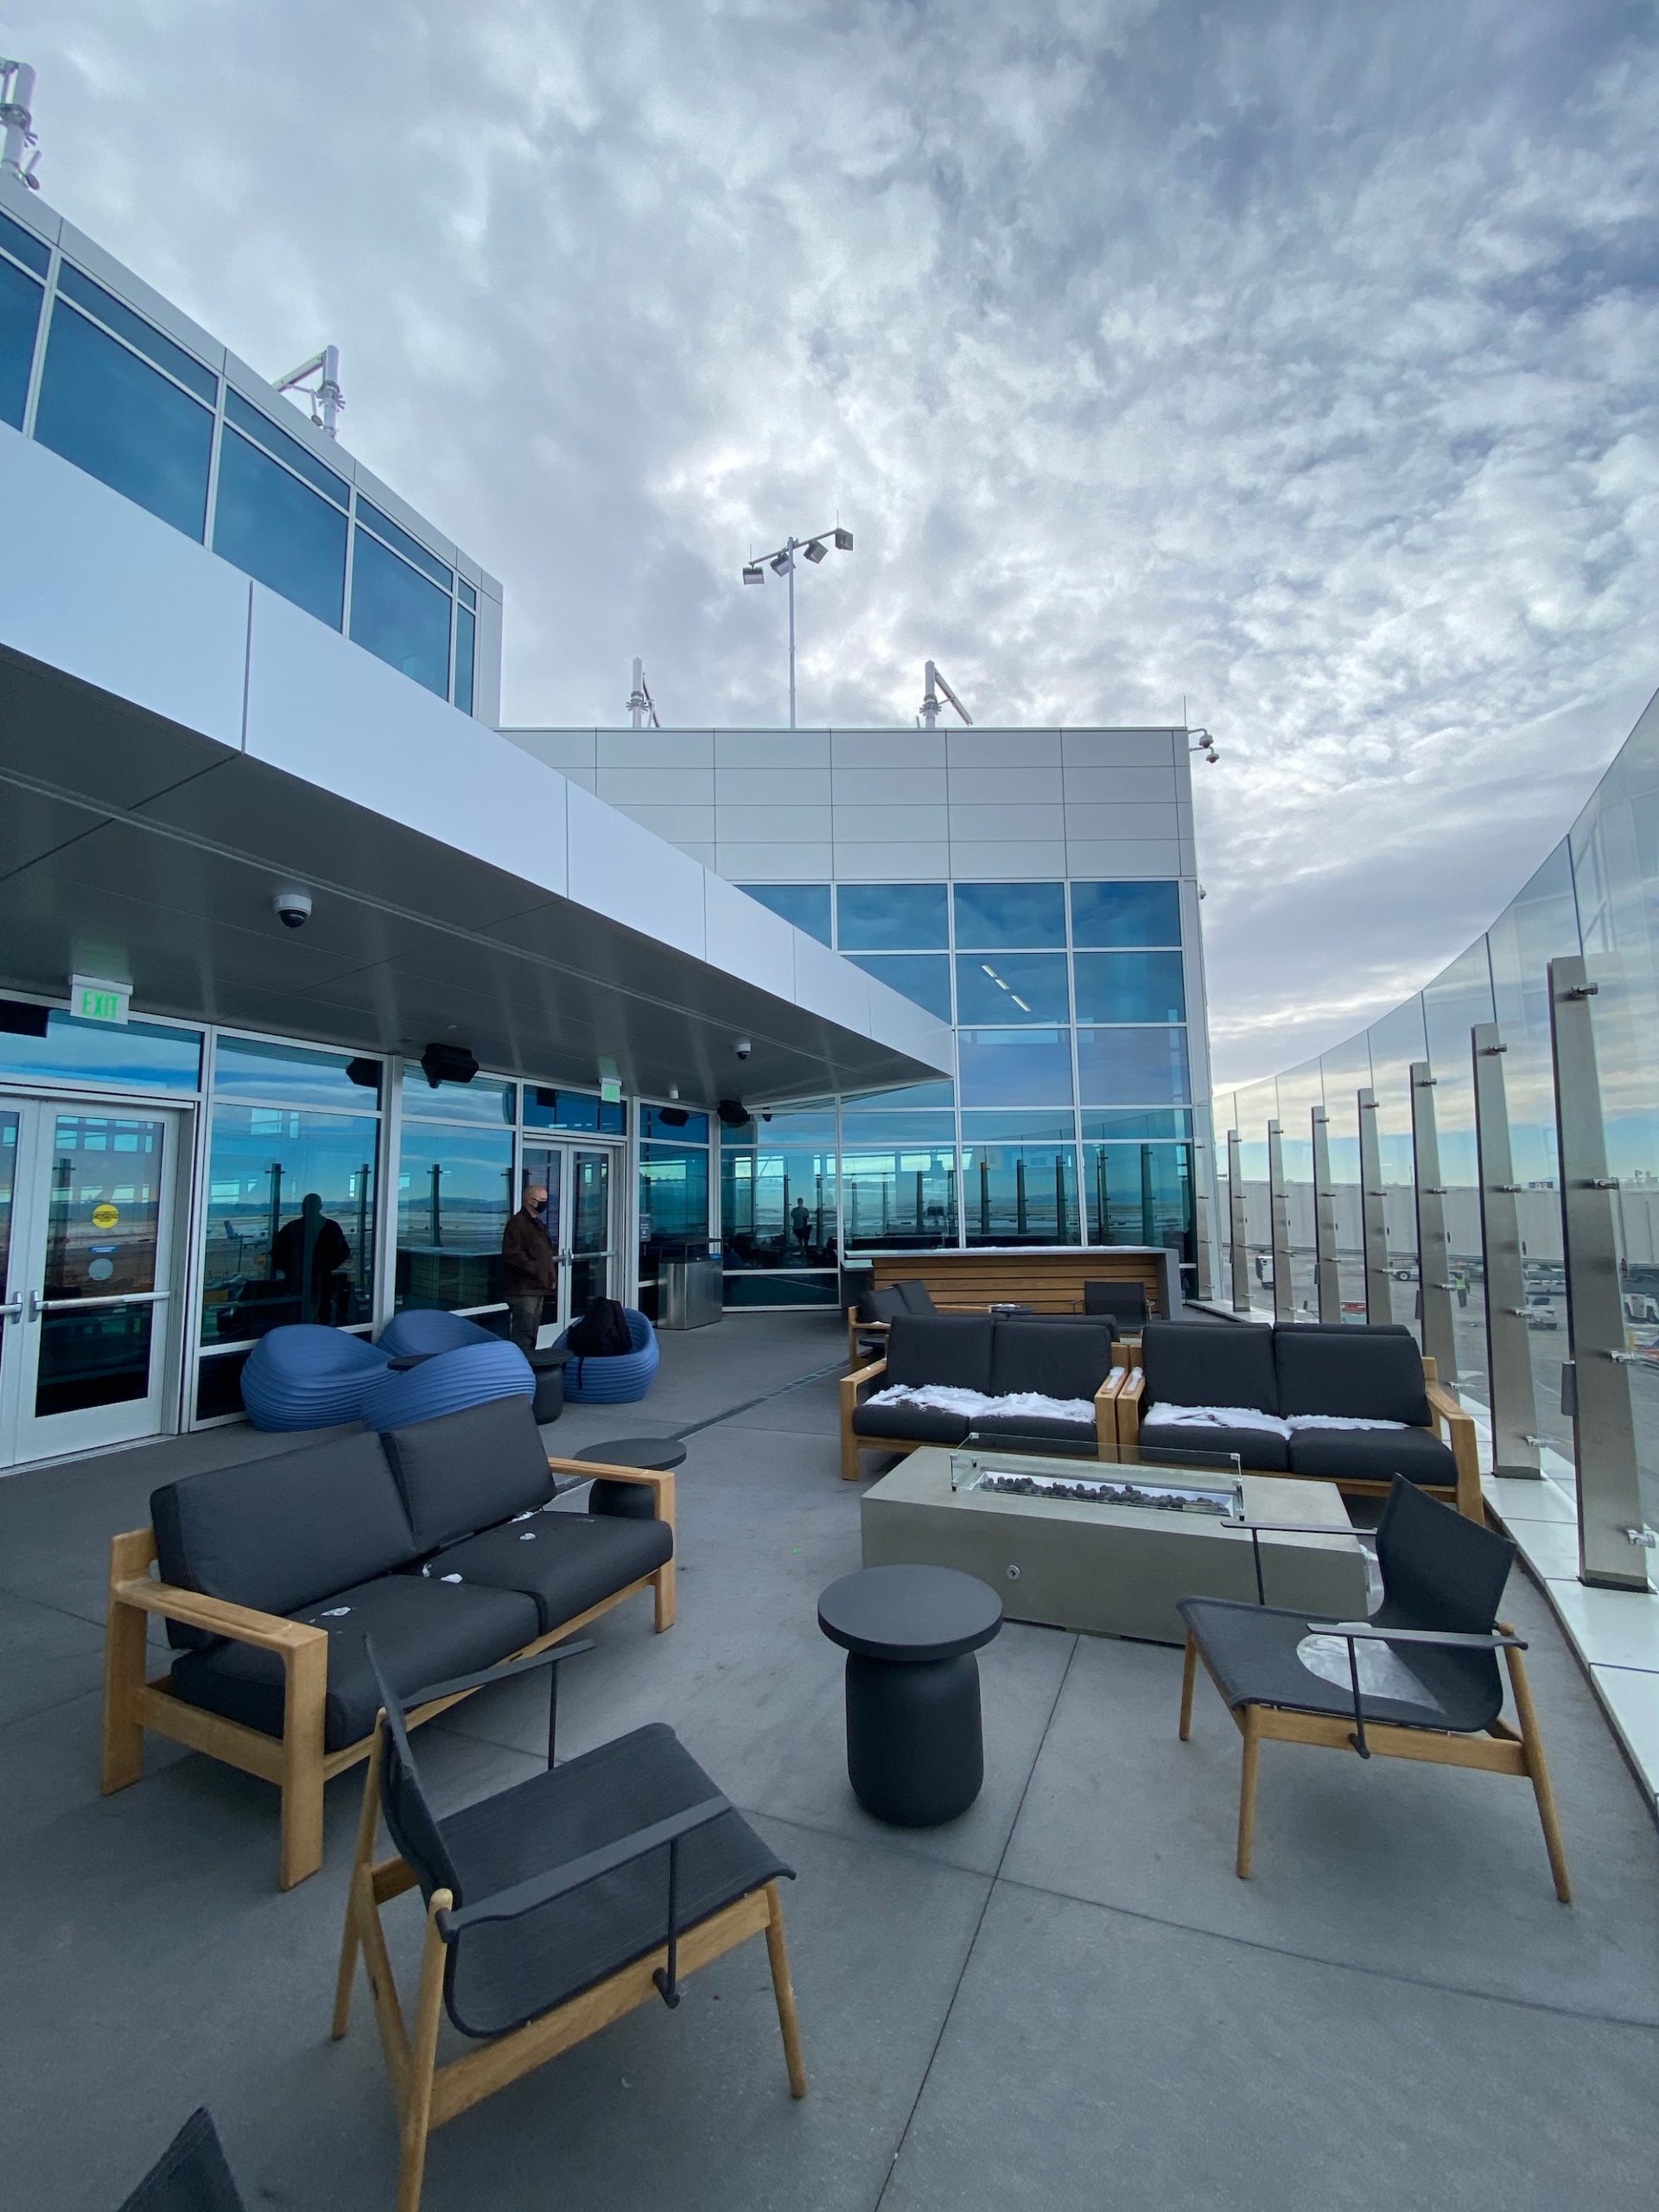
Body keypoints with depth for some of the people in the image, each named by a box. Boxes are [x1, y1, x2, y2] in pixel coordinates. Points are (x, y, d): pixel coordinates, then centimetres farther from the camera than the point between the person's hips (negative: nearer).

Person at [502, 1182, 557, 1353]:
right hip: (523, 1289, -10)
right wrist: (535, 1269, -19)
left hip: (538, 1288, 10)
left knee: (532, 1334, 15)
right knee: (524, 1336, -9)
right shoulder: (517, 1223, -12)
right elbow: (512, 1255, -21)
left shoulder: (538, 1224, 19)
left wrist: (551, 1277, 12)